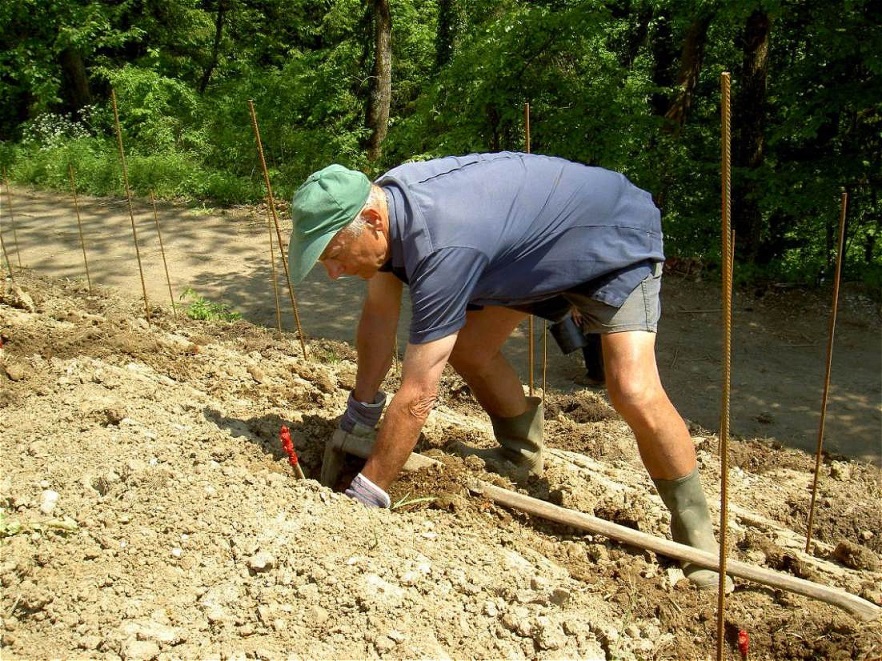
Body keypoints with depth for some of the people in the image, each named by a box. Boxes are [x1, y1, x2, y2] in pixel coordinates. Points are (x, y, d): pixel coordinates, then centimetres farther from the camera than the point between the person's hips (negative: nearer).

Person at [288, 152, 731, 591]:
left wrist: (363, 497, -27)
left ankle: (695, 533, -1)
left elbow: (416, 397, -36)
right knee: (468, 347, 2)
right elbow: (379, 313, -1)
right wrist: (357, 415, 4)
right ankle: (523, 455, 24)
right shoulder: (383, 202, -14)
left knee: (634, 392, -22)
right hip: (541, 241, 9)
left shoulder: (441, 245, -40)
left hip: (616, 238, -8)